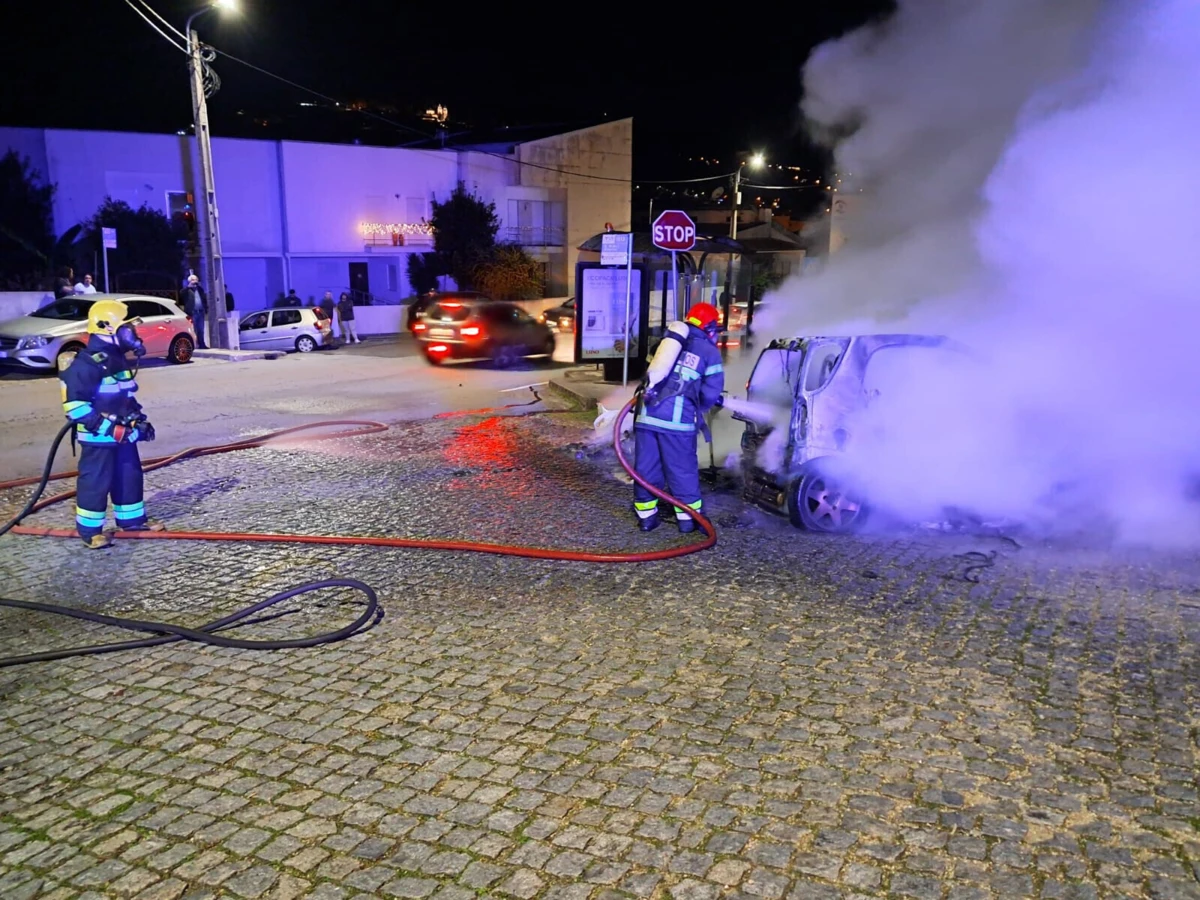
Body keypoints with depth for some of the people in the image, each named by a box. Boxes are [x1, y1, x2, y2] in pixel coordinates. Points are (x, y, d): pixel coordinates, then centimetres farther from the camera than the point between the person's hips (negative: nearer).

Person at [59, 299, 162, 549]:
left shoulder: (119, 360, 11)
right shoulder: (86, 364, -19)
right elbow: (74, 406, -23)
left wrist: (139, 421, 17)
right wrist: (109, 428, -26)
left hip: (122, 434, 9)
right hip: (98, 438, -9)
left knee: (130, 476, 16)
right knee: (96, 482, 0)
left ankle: (132, 519, 30)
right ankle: (89, 529, 11)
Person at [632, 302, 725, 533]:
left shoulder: (669, 340, 22)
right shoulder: (710, 351, 7)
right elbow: (711, 393, 2)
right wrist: (699, 405, 22)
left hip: (647, 412, 4)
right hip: (676, 418, -4)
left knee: (645, 467, 12)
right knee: (682, 469, 8)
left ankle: (646, 516, 20)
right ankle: (688, 518, 16)